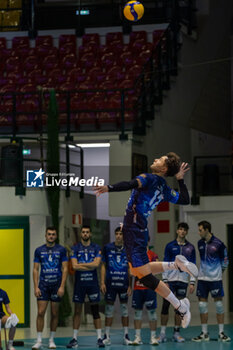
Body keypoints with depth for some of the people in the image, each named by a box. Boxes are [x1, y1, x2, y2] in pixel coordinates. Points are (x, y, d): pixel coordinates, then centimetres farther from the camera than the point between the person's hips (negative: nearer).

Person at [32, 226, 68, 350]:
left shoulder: (61, 250, 1)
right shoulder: (39, 250, 4)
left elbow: (65, 269, -1)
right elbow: (35, 269, 5)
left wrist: (62, 286, -10)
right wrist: (36, 287, -4)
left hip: (56, 285, 0)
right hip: (43, 285, 0)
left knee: (54, 314, 5)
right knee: (40, 313, -6)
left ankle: (51, 340, 14)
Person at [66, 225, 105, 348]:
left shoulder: (96, 248, 4)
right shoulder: (75, 248, 3)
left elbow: (96, 263, -10)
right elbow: (74, 266, -9)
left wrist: (81, 264, -8)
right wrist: (90, 266, -8)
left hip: (92, 283, 0)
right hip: (79, 282, 0)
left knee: (95, 310, 1)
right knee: (77, 311, 4)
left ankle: (99, 338, 3)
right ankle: (74, 339, 7)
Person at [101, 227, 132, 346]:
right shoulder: (108, 248, 3)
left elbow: (130, 269, 8)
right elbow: (103, 266, 6)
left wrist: (130, 285, 2)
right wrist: (102, 282, -2)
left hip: (123, 283, 0)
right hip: (110, 283, 0)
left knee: (124, 308, 4)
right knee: (109, 308, 3)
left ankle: (126, 336, 10)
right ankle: (107, 337, 8)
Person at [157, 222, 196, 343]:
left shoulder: (190, 248, 7)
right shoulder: (170, 246, 2)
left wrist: (192, 282, 1)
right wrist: (165, 281, -6)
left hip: (183, 281, 2)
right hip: (170, 280, -2)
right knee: (165, 306, -4)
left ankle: (176, 333, 11)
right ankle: (162, 333, 1)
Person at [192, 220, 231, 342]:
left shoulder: (218, 243, -9)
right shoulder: (200, 243, 6)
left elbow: (225, 259, 3)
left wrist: (220, 270, 8)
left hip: (215, 278, -4)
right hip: (203, 278, 4)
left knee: (218, 303, -2)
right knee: (202, 304, 2)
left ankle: (221, 332, 4)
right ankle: (204, 333, 8)